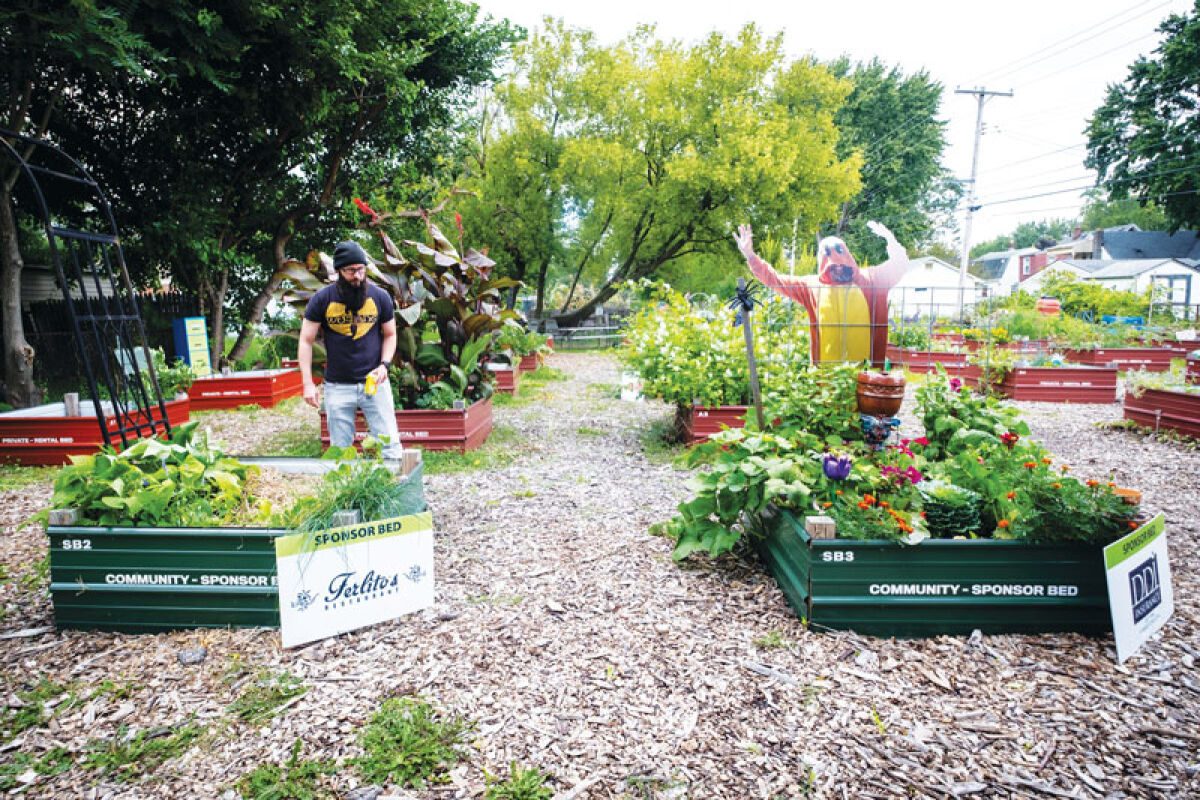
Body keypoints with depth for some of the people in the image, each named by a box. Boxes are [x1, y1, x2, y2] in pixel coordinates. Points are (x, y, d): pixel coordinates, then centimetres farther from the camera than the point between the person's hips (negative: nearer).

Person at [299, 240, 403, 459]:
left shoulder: (380, 297, 1)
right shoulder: (322, 299, -2)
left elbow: (390, 335, 12)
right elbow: (306, 341, 1)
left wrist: (384, 364, -6)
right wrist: (308, 383, -7)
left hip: (374, 383, 0)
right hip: (337, 386, 0)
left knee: (390, 443, -2)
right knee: (340, 451, 7)